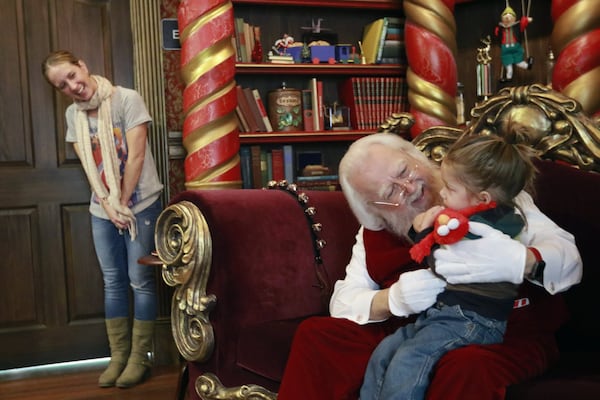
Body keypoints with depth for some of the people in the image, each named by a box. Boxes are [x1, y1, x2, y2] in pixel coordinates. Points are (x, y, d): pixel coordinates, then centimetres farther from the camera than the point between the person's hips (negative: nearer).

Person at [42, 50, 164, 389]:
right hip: (102, 209, 5)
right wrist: (109, 206, -10)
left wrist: (123, 204, -12)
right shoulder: (73, 114, 4)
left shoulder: (127, 99, -13)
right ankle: (119, 356, 18)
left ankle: (140, 357, 9)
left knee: (141, 281, 0)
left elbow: (135, 157, -14)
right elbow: (89, 165, 0)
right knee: (113, 282, 8)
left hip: (140, 204, -5)